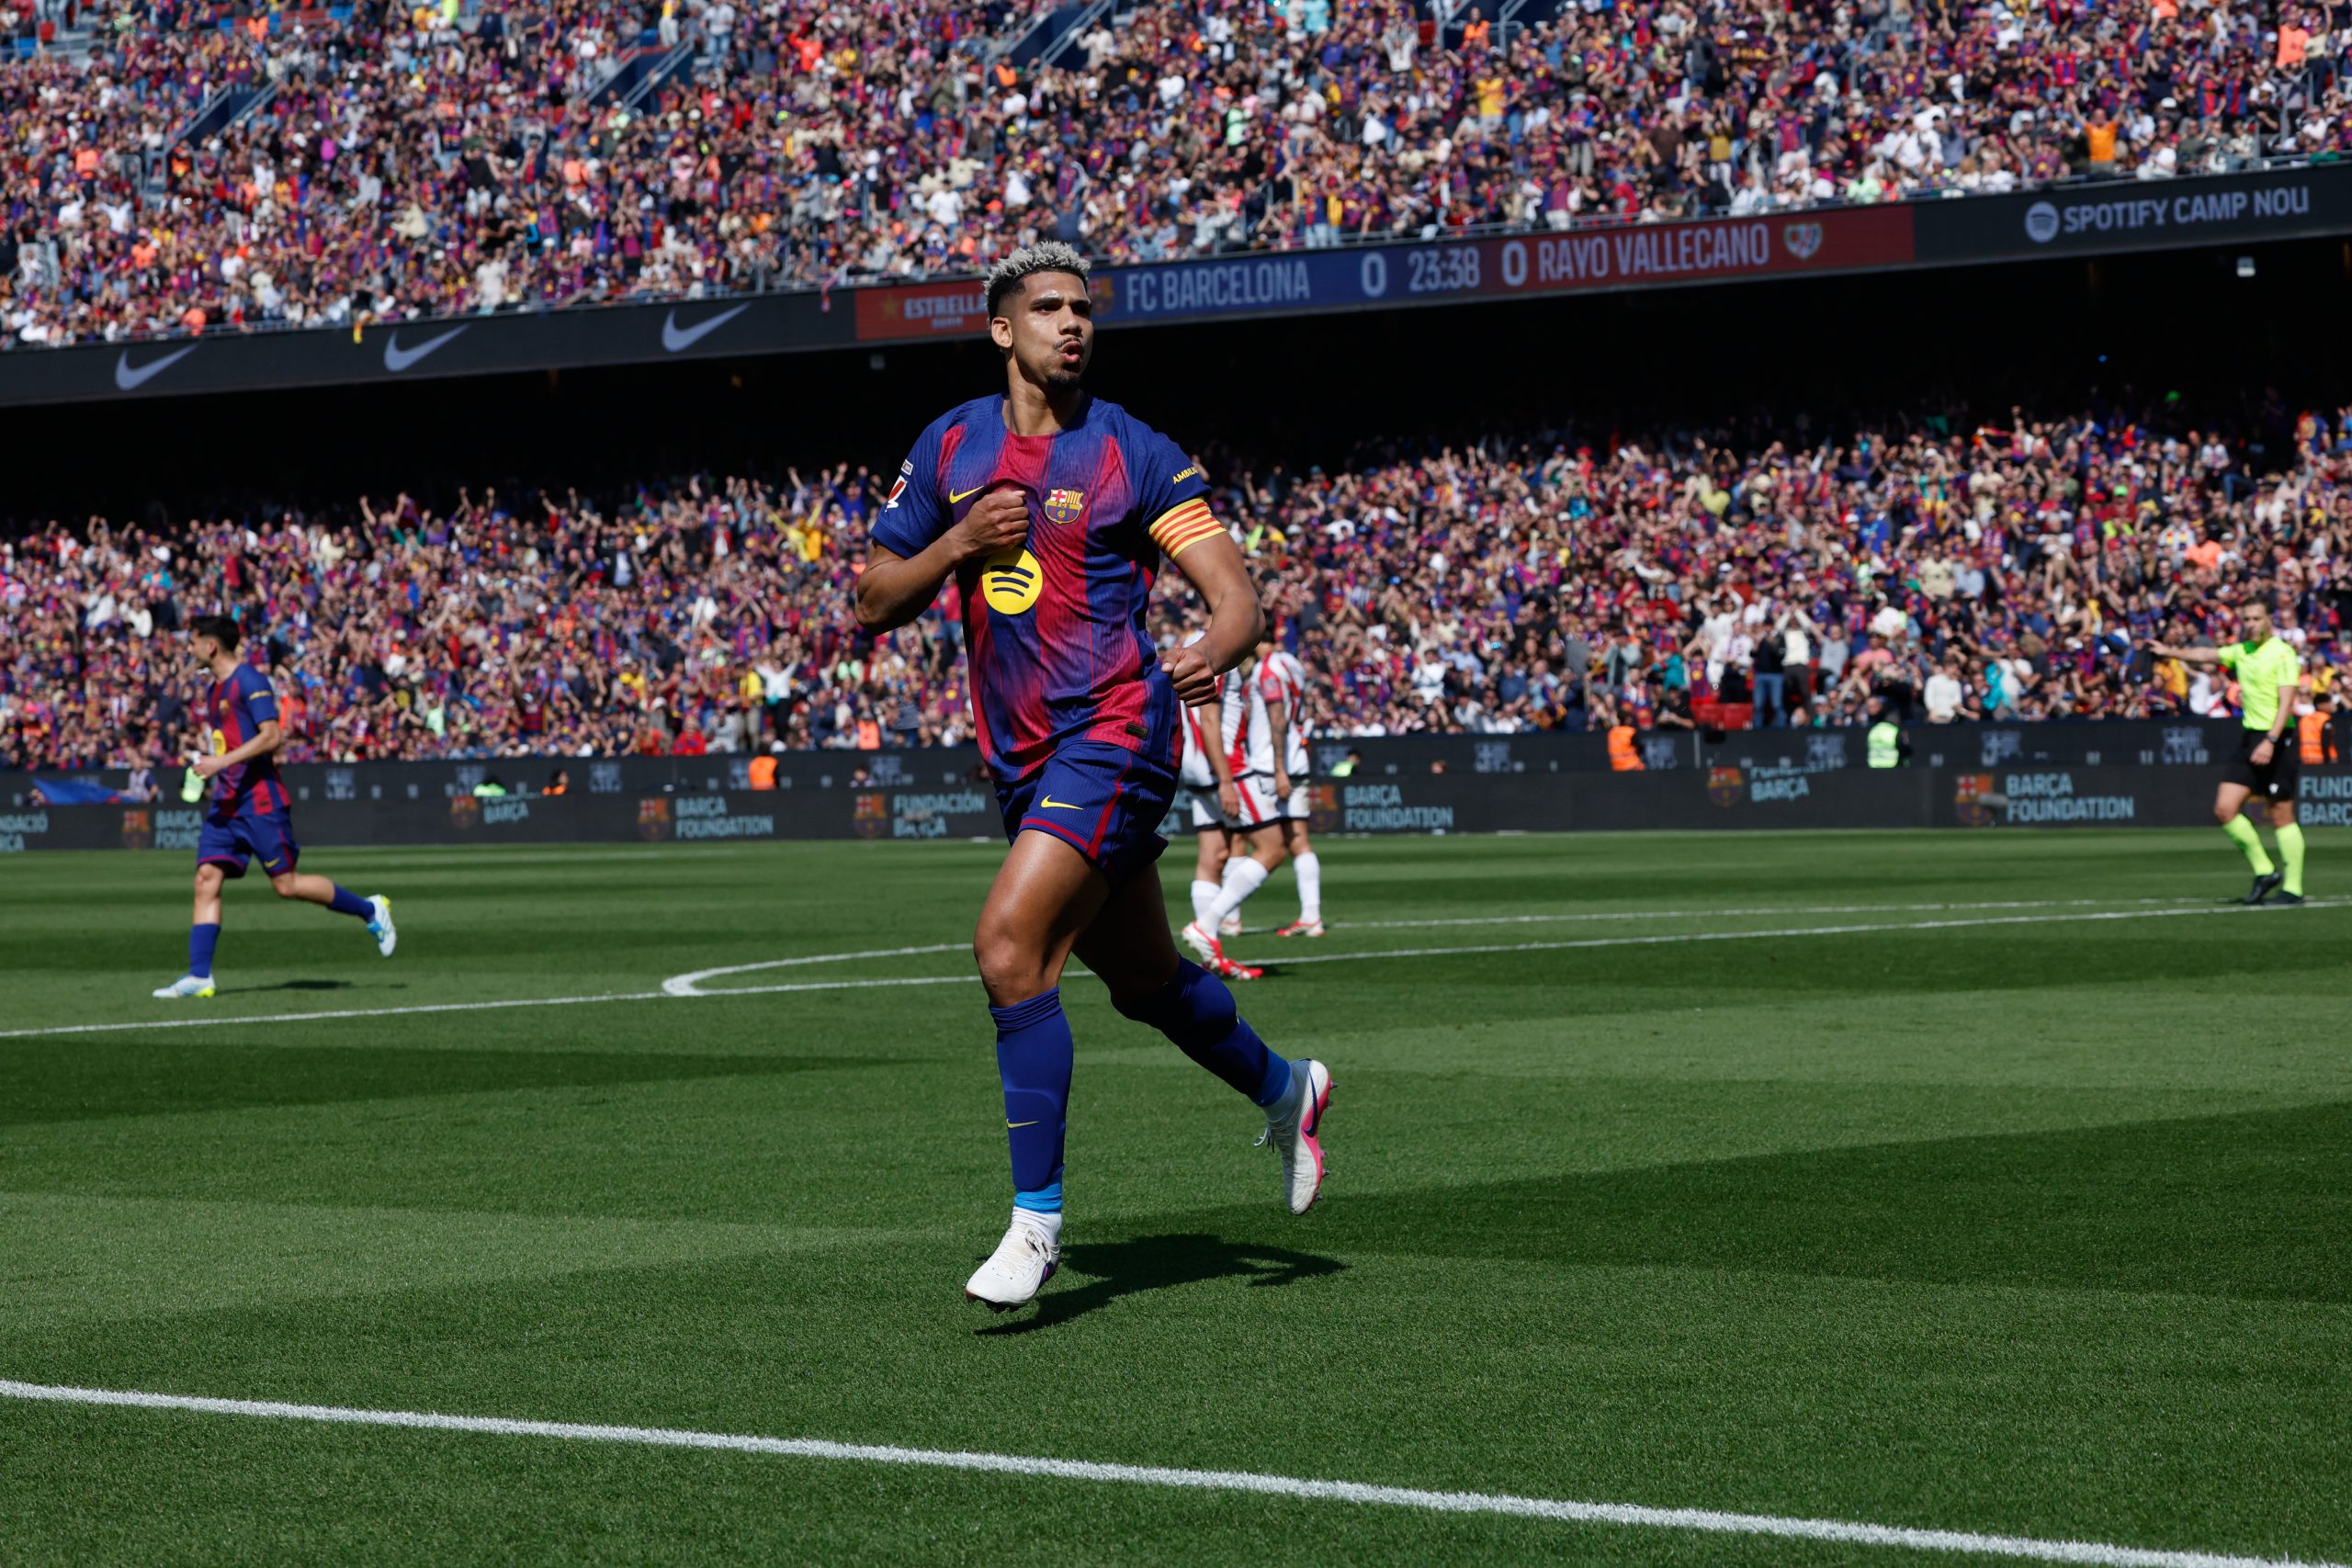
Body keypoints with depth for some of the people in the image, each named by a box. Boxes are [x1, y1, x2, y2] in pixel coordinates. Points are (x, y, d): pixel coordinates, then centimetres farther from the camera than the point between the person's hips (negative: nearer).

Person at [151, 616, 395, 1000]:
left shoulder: (249, 681, -11)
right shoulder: (215, 689, 17)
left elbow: (272, 736, -21)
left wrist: (222, 762, -24)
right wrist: (206, 770, 19)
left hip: (259, 801, -9)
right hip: (226, 802, 9)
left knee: (286, 885, -5)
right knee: (207, 878, -4)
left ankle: (370, 910, 13)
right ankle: (199, 975, -8)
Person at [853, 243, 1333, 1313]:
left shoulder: (1134, 455, -5)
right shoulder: (949, 447, 8)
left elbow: (1238, 599, -8)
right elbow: (874, 602, 9)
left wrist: (1214, 652, -30)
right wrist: (956, 545, -9)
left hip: (1111, 732, -6)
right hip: (1020, 757, 6)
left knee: (1009, 946, -21)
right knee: (1144, 979, 17)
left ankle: (1037, 1216, -13)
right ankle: (1284, 1089, 46)